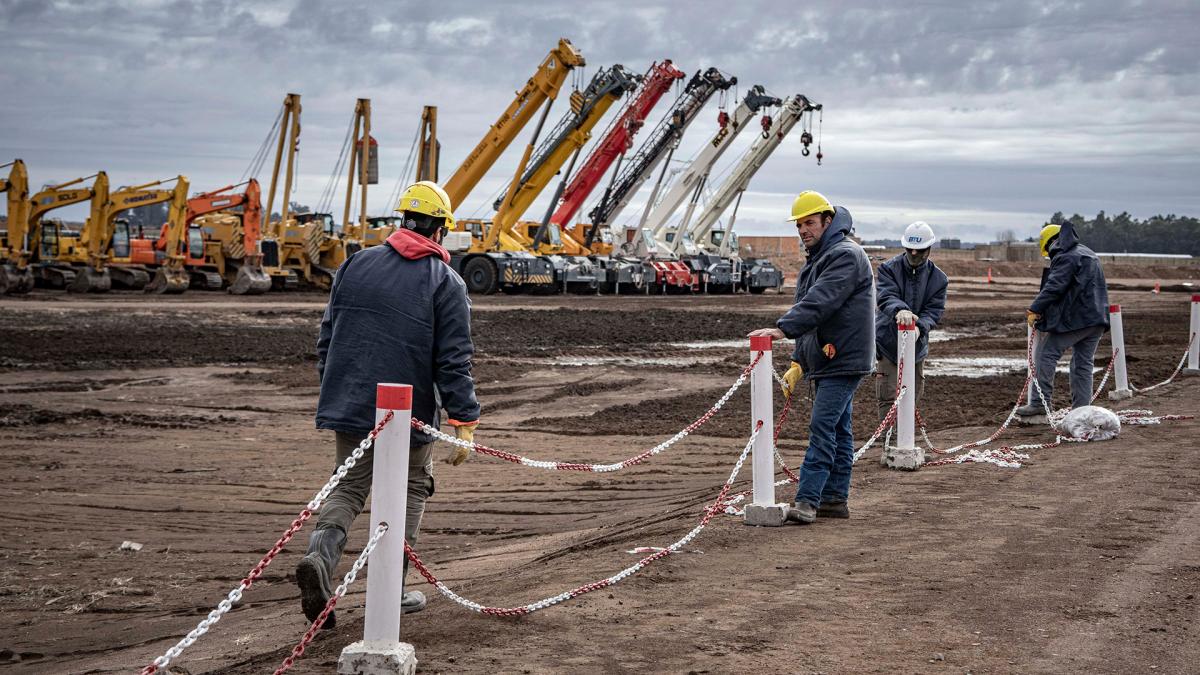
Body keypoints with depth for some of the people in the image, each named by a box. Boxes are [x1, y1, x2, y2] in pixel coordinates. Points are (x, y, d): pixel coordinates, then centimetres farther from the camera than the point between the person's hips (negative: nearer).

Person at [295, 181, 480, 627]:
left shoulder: (355, 265, 7)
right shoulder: (446, 284, -6)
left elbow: (328, 336, 12)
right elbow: (454, 361, -11)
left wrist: (334, 393, 22)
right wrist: (464, 423, -7)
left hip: (351, 404, 3)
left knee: (349, 487, 12)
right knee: (410, 491, 14)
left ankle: (320, 556, -14)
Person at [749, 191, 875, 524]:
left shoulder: (846, 256, -13)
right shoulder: (817, 260, 20)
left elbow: (819, 303, -28)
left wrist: (782, 328, -37)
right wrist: (798, 363, 15)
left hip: (844, 359, -10)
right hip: (825, 360, 10)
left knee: (822, 426, -15)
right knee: (838, 430, 12)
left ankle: (807, 499, -17)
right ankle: (834, 499, 15)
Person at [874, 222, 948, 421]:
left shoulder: (938, 279, 1)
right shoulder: (888, 269, -7)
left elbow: (934, 310, -7)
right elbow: (885, 296, -25)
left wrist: (920, 327, -30)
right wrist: (899, 310, -48)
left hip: (917, 344, 4)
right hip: (889, 343, -4)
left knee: (913, 395, 14)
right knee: (888, 397, -10)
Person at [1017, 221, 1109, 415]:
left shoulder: (1066, 258, -8)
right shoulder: (1089, 255, 23)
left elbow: (1054, 287, -18)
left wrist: (1035, 309, -16)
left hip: (1075, 318, -9)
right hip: (1097, 319, 9)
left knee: (1046, 353, -3)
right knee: (1083, 363, 11)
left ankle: (1040, 402, -6)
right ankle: (1082, 410, 10)